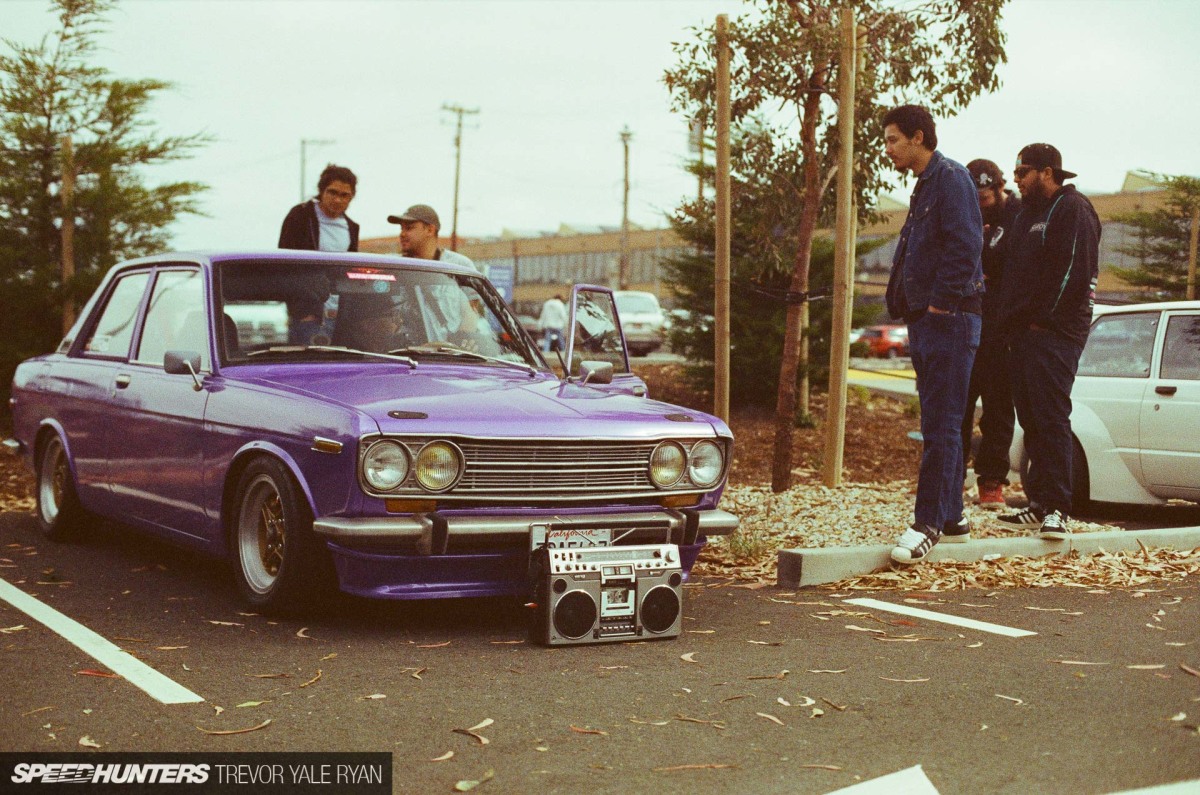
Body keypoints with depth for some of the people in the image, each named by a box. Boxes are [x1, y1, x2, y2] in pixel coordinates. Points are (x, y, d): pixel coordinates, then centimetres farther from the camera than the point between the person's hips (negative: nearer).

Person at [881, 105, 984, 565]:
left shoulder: (951, 178, -11)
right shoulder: (925, 185, 20)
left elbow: (965, 246, -20)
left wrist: (940, 302, -19)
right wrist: (911, 304, 14)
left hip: (949, 320, -10)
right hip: (925, 320, 10)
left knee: (941, 426, -9)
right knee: (939, 424, 13)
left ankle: (928, 523, -9)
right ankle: (951, 517, 20)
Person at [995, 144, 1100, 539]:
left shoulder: (1072, 208, -5)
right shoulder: (1028, 213, 22)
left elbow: (1073, 270, -15)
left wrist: (1043, 317, -16)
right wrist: (1011, 318, 12)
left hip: (1054, 332, -9)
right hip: (1023, 331, 9)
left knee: (1051, 417, -12)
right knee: (1031, 420, 8)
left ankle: (1056, 509, -13)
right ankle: (1039, 503, 12)